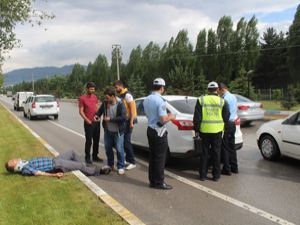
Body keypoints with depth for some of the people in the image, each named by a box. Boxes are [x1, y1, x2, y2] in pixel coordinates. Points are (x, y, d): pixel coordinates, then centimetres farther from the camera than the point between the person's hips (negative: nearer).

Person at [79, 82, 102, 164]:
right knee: (88, 141, -1)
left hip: (96, 122, 6)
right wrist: (87, 120, -14)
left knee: (96, 140, 11)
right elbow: (81, 111, -9)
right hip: (89, 123, -6)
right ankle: (87, 158, 10)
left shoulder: (95, 97, 9)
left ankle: (95, 156, 23)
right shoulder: (82, 98, -7)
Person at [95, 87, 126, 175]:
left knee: (119, 149, 0)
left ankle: (121, 167, 16)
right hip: (107, 131, 5)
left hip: (118, 131, -5)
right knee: (108, 148, 15)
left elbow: (123, 117, -23)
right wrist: (97, 115, -9)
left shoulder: (120, 104, -17)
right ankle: (110, 165, 35)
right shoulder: (105, 103, -3)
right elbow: (100, 110, 14)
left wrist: (110, 119, -24)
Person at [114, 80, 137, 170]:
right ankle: (128, 159, 23)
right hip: (124, 120, 9)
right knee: (124, 140, 13)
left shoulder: (127, 95, -14)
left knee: (127, 141, -10)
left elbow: (132, 108, -19)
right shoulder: (121, 95, 14)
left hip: (129, 120, -9)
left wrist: (131, 122, -23)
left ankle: (132, 162, -3)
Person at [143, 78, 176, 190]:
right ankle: (159, 182, 9)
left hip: (150, 129, 8)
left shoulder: (146, 100, 8)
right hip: (159, 132, -8)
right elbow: (163, 119, -24)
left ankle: (152, 181, 22)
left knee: (152, 156, 14)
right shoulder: (160, 101, -19)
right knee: (160, 158, 1)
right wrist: (171, 117, -3)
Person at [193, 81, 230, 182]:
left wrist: (196, 129, 4)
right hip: (217, 130, 0)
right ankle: (216, 175, 15)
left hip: (204, 130, 0)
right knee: (216, 153, 9)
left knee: (204, 152, 10)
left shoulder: (201, 100, -1)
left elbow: (197, 117, -2)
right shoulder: (222, 101, -1)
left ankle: (203, 174, 15)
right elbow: (226, 117, 3)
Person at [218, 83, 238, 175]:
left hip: (227, 124, -9)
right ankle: (234, 167, 22)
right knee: (231, 146, 15)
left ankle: (227, 169, 3)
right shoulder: (233, 97, 12)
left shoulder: (225, 98, -17)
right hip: (233, 123, 9)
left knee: (225, 147, -1)